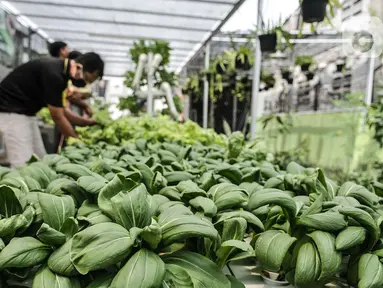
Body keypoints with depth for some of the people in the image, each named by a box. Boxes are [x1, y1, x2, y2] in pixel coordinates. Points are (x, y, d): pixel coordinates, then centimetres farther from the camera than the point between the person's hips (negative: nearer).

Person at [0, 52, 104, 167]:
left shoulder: (62, 70, 4)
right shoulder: (54, 74, -25)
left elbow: (62, 110, 11)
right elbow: (57, 117, -19)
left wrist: (88, 122, 7)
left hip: (25, 111, 10)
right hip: (11, 111, -10)